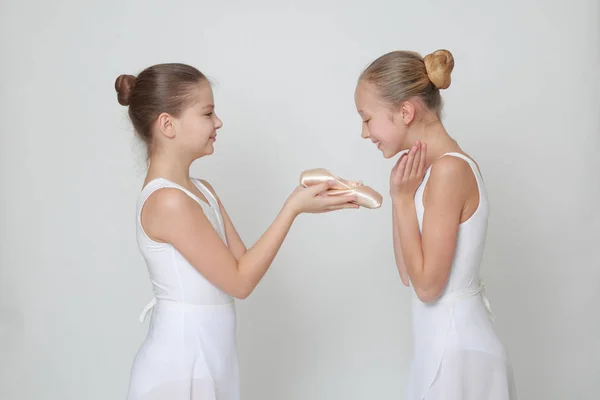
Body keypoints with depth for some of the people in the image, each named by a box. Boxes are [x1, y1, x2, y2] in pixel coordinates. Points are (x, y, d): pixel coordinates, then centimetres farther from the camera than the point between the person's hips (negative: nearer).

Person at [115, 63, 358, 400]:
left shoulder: (202, 191, 8)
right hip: (180, 365, -8)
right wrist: (293, 209, -15)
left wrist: (301, 203, -3)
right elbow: (240, 281, -17)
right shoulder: (168, 201, -20)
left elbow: (244, 260, 4)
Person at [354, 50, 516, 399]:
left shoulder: (448, 169, -20)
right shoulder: (442, 166, 6)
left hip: (456, 350, -9)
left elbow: (426, 285, -19)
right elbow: (410, 274, 9)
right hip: (447, 344, 9)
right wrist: (400, 194, 1)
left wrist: (403, 197, -14)